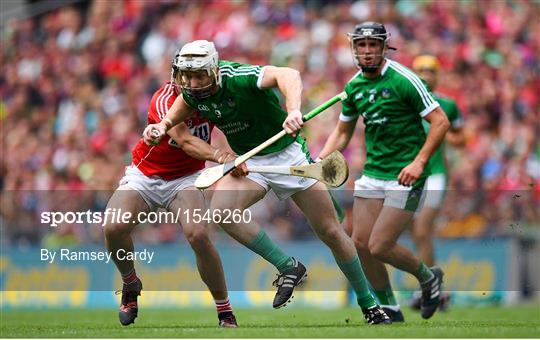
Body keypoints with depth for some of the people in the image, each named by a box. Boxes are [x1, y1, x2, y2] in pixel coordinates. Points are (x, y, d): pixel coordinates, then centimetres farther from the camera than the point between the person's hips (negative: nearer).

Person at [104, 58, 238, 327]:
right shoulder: (164, 100, -25)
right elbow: (184, 140, -41)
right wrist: (217, 155, -61)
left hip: (185, 179, 1)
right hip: (144, 176, -1)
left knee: (198, 234, -27)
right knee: (113, 227, -25)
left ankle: (225, 313, -13)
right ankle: (130, 285, 6)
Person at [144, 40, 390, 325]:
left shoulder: (239, 77, -29)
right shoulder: (192, 91, -10)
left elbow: (288, 75, -45)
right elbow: (185, 102, 16)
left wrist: (293, 111, -64)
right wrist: (163, 125, -4)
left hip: (288, 154, -5)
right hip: (249, 163, 5)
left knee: (331, 233, -1)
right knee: (221, 209, -26)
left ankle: (368, 303, 20)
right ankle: (288, 267, -11)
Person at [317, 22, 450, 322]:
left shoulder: (403, 80, -14)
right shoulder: (354, 86, 6)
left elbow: (440, 121, -14)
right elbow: (342, 132, 19)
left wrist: (419, 162, -22)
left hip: (404, 176, -7)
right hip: (372, 172, 7)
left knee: (379, 247, -11)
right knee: (361, 242, 3)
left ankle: (428, 277, 17)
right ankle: (389, 310, 19)